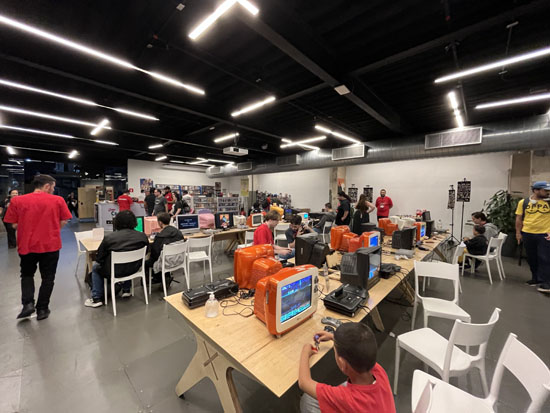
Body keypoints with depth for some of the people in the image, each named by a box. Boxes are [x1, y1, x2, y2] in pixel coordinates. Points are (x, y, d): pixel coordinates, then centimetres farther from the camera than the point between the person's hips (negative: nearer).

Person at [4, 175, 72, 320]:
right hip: (51, 245, -1)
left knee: (27, 274, 24)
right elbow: (63, 222, -4)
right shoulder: (58, 200, -8)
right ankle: (42, 309, 19)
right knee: (48, 277, 13)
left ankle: (28, 303, 11)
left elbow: (14, 225, -1)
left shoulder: (17, 201, -4)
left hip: (27, 245, 2)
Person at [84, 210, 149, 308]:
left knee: (95, 268, 27)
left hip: (115, 271, -3)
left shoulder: (108, 237, -18)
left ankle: (96, 299, 29)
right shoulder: (143, 236, -12)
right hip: (134, 269, 3)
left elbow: (99, 258, -8)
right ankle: (126, 290, 40)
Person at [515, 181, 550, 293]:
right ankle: (536, 278, 26)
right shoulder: (523, 202, 1)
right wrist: (518, 232, 2)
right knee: (532, 258, 12)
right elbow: (519, 218, 5)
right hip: (527, 234, 1)